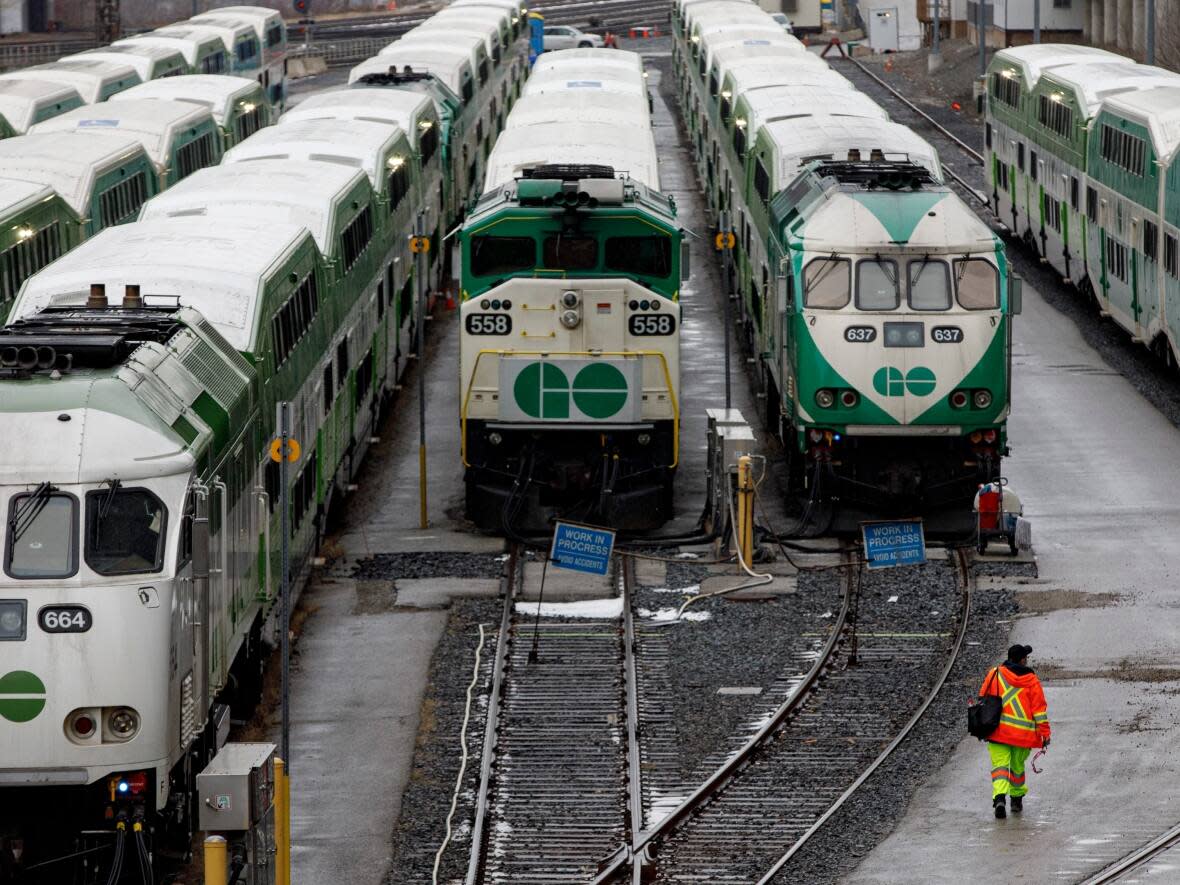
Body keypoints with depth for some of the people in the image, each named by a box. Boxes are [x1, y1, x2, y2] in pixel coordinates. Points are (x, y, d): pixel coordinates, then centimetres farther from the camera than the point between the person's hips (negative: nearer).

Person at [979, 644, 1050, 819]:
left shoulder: (995, 674, 1)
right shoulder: (1031, 681, -2)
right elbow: (1039, 709, -4)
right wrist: (1045, 732, -1)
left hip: (998, 730, 0)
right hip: (1023, 733, 0)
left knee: (1000, 765, -3)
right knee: (1018, 766, 19)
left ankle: (999, 797, -25)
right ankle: (1017, 799, 31)